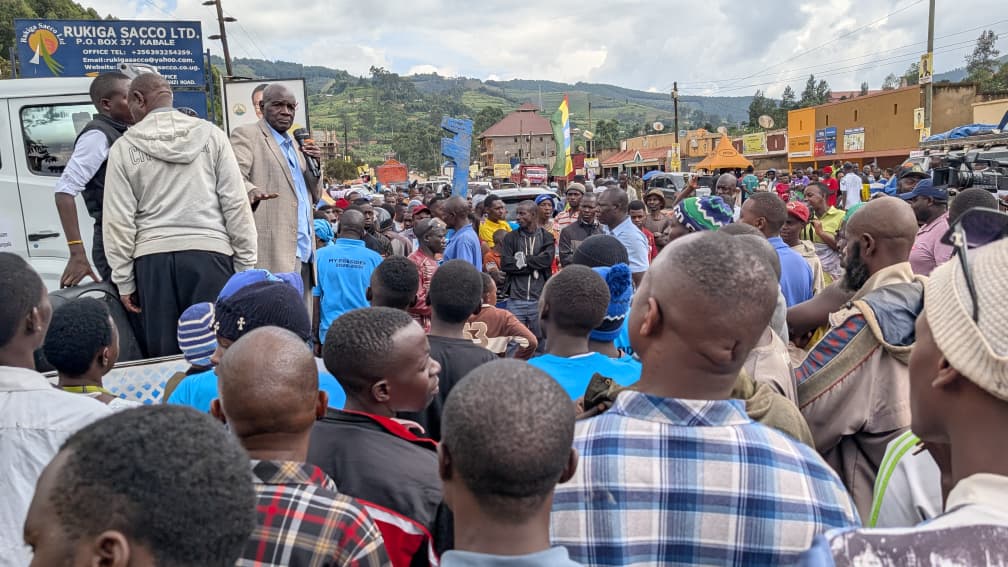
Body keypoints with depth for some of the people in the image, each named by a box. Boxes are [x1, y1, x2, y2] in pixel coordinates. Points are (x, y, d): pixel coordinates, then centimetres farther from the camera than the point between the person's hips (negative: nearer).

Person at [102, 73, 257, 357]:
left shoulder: (124, 147, 5)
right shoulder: (210, 134, 5)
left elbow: (118, 220, 3)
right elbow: (236, 204, 1)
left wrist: (124, 281, 10)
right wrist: (245, 264, 5)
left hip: (153, 256, 1)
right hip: (209, 251, 0)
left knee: (163, 354, 7)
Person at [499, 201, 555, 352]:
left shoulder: (547, 237, 7)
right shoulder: (510, 238, 8)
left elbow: (547, 259, -9)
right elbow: (505, 264, -5)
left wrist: (523, 261, -5)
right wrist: (534, 267, -8)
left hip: (539, 298, 0)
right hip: (515, 299, 1)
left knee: (540, 341, 6)